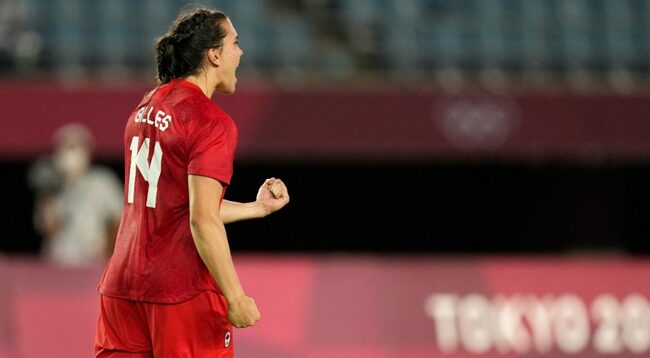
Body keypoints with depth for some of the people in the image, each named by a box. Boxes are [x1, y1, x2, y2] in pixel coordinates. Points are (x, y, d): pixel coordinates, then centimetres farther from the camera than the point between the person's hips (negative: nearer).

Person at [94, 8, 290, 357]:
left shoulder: (145, 109, 13)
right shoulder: (211, 122, -12)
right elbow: (202, 221, -19)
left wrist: (257, 208, 26)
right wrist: (236, 298, -16)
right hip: (183, 290, -7)